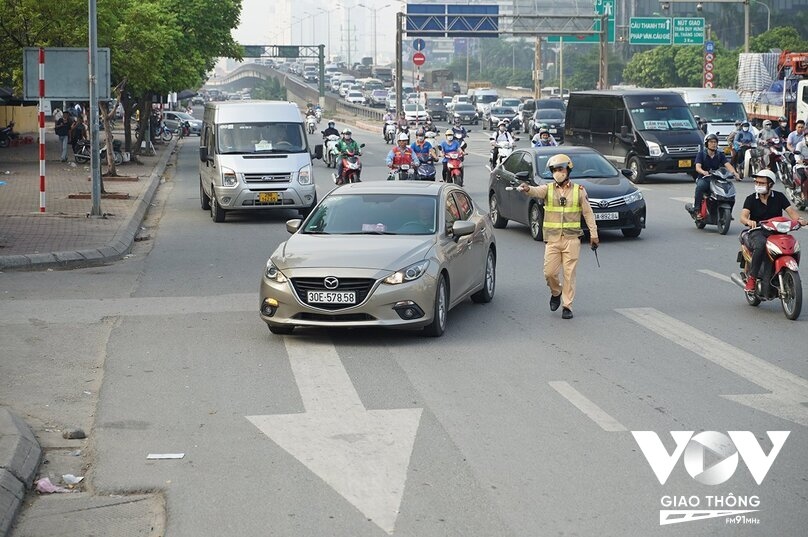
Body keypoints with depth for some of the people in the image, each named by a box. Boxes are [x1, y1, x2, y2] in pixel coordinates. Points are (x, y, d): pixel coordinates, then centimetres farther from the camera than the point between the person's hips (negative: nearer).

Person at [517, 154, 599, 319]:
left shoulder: (578, 191, 5)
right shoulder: (548, 189, 4)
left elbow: (588, 213, 7)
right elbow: (536, 192, -18)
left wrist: (593, 234, 2)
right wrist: (527, 189, -42)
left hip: (571, 239, -1)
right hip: (552, 239, 1)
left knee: (569, 274, -1)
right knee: (549, 272, -2)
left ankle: (567, 306, 7)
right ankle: (556, 292, 28)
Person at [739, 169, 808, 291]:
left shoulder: (779, 197, 10)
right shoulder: (751, 199, 5)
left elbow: (791, 211, -1)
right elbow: (743, 216, -10)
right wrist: (749, 221, -35)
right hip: (757, 232, -2)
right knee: (760, 245, -38)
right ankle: (751, 277, -32)